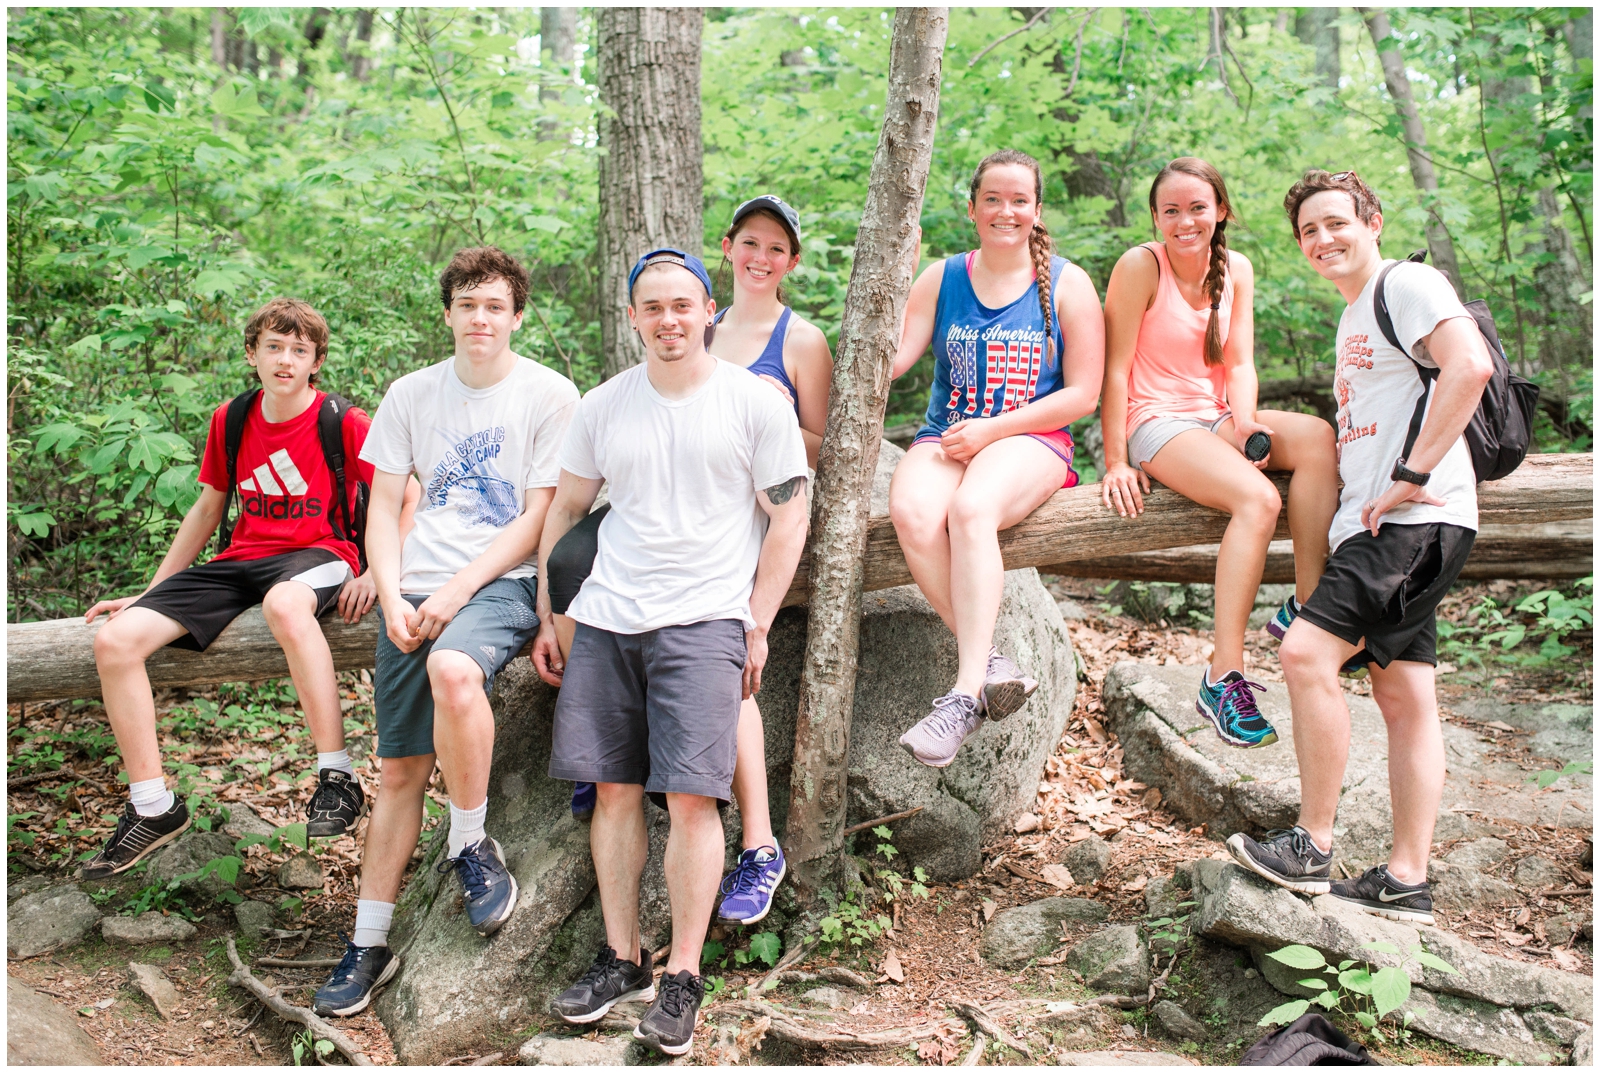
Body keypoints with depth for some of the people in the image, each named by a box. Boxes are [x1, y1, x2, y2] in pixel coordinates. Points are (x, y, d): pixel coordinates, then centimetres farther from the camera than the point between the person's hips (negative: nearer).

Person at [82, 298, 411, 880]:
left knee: (285, 604, -44)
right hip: (240, 560, 5)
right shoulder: (229, 420, 10)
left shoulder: (342, 423, -5)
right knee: (115, 640, -14)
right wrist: (149, 591, 19)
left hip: (317, 555, -5)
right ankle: (152, 807, -2)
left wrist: (376, 574, -15)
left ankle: (337, 777, -33)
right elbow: (207, 508, 19)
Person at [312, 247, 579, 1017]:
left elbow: (537, 518, -4)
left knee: (452, 669, -36)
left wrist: (456, 590, -13)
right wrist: (392, 596, -4)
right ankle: (369, 945, 14)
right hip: (415, 587, 4)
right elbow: (384, 505, 12)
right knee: (401, 771, 2)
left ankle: (471, 845, -14)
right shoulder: (412, 394, 11)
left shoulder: (549, 395, 0)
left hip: (501, 580, -4)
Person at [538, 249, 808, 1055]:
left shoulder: (756, 403, 1)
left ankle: (683, 980, 4)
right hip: (605, 621, 4)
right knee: (614, 789, 6)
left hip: (704, 620, -4)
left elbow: (789, 517, 1)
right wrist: (548, 613, 13)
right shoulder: (602, 407, 11)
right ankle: (621, 961, 19)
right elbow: (564, 510, 18)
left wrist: (757, 627, -4)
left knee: (690, 797, -8)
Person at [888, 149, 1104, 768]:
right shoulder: (942, 279, 14)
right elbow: (888, 360, 4)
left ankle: (966, 694, -39)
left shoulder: (1067, 285, 7)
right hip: (945, 438, 3)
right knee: (912, 514, -33)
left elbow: (1081, 394, 1)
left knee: (972, 508, -36)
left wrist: (991, 429, -9)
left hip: (1031, 441, -2)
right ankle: (990, 661, -25)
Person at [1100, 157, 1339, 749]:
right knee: (1258, 497, -31)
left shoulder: (1236, 269, 8)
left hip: (1215, 418, 6)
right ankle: (1223, 677, -30)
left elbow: (1239, 363, 6)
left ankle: (1305, 604, -17)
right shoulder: (1141, 266, -10)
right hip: (1156, 424, -6)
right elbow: (1115, 368, -11)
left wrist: (1245, 423, -15)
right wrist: (1116, 464, -15)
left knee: (1318, 437, -23)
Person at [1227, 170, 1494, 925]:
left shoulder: (1407, 283, -5)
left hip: (1417, 519, -10)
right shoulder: (1354, 318, 24)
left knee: (1308, 651, -18)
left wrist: (1412, 475, -22)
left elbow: (1470, 365, -21)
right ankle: (1407, 880, 9)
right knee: (1404, 697, 6)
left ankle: (1311, 849, -10)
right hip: (1381, 524, 10)